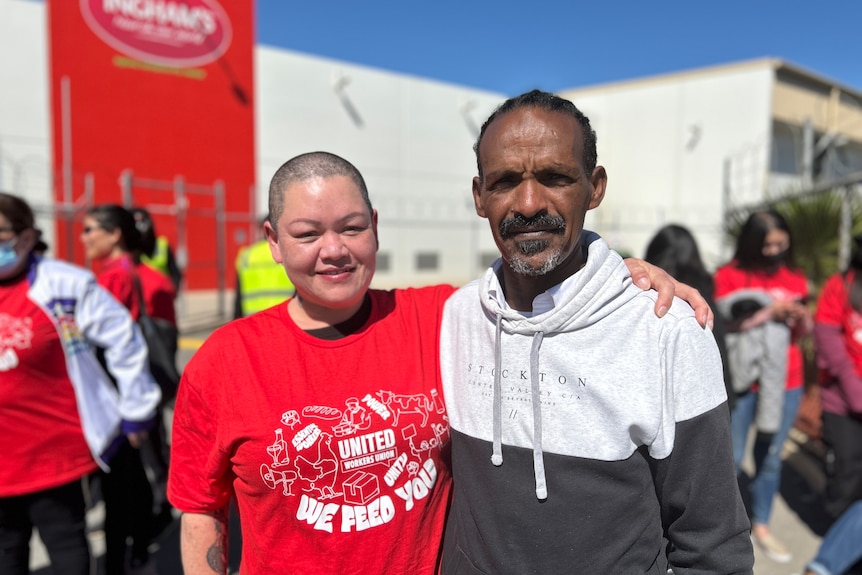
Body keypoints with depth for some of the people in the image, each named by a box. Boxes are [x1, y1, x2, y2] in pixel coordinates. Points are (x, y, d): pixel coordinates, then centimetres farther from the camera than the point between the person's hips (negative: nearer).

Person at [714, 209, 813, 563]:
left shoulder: (794, 277, 9)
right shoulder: (729, 275, -5)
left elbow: (802, 333, 12)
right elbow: (722, 326, -12)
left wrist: (801, 317, -10)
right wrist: (769, 313, -19)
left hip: (786, 382, 4)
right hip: (741, 379, -4)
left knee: (770, 457, 12)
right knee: (731, 458, 2)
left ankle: (761, 526, 28)